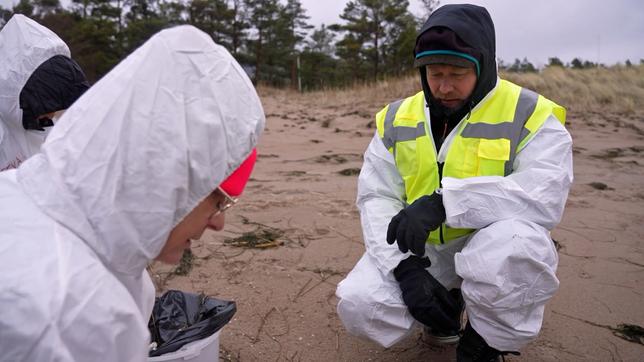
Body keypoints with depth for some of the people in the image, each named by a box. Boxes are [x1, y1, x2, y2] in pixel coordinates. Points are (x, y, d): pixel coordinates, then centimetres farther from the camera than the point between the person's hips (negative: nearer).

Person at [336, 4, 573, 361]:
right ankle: (448, 308, 14)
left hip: (491, 245, -3)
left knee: (511, 244, -38)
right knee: (359, 306, -18)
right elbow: (375, 198, -6)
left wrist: (444, 202, -36)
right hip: (422, 250, 4)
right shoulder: (396, 119, 0)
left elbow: (545, 196, -26)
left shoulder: (529, 115, -11)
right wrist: (404, 266, -21)